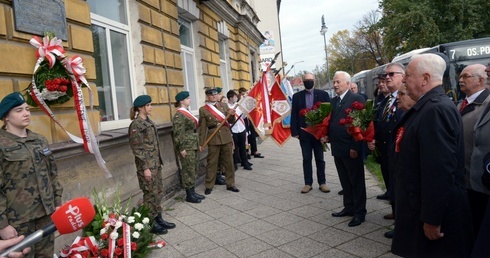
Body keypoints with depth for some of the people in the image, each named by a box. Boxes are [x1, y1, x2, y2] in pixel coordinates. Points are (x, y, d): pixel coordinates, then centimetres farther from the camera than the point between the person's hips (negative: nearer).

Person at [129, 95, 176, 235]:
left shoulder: (148, 121, 12)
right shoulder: (136, 125, -14)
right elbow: (137, 148, -17)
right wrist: (145, 167, -18)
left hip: (155, 162, 8)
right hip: (146, 164, -8)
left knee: (158, 192, 14)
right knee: (151, 193, 0)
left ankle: (158, 219, 26)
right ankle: (151, 223, 13)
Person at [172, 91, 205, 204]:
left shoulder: (187, 112, 15)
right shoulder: (179, 115, -14)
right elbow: (178, 134, -18)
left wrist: (198, 144, 19)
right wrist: (181, 148, -19)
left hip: (194, 145, 9)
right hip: (187, 147, -9)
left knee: (194, 169, 14)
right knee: (188, 170, -1)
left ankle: (192, 191, 24)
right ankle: (189, 195, 9)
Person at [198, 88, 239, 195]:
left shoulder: (224, 105, 9)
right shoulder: (203, 109, 0)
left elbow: (231, 121, 11)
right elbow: (202, 128, -1)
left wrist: (232, 115, -11)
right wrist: (201, 143, -2)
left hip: (226, 137, 3)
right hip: (213, 139, -3)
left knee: (229, 162, 8)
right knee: (212, 163, 4)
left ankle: (230, 184, 20)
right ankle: (209, 186, 16)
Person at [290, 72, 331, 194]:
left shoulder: (323, 94, -1)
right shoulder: (297, 96, 3)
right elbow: (294, 115, 1)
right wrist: (294, 131, -7)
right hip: (304, 132, 1)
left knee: (320, 159, 10)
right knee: (306, 159, 8)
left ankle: (322, 182, 20)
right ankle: (308, 183, 17)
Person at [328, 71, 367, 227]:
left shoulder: (357, 99, -9)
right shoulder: (333, 101, 14)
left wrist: (355, 147, -18)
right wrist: (327, 135, -2)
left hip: (351, 148, -7)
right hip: (337, 148, 7)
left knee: (356, 181, 4)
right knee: (345, 181, 16)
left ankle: (360, 212, 14)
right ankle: (349, 207, 28)